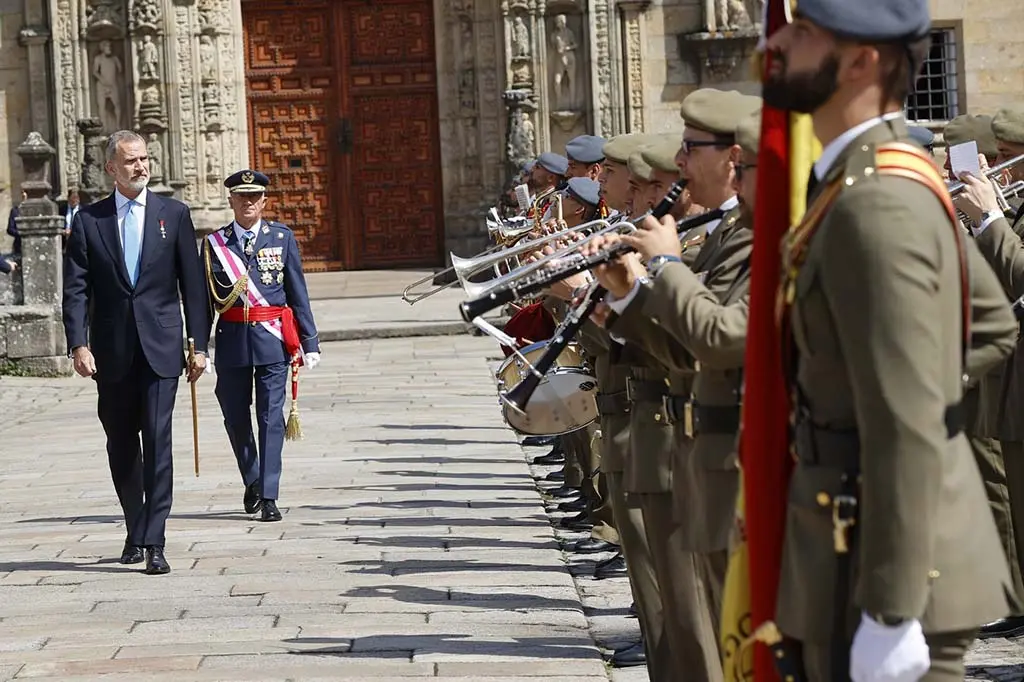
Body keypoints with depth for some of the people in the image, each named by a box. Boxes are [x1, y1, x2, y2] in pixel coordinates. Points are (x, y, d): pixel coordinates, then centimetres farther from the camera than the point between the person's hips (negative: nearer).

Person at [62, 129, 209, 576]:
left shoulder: (173, 214, 5)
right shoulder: (88, 220, 5)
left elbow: (192, 283, 5)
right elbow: (76, 289, 1)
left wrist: (199, 344, 1)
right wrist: (78, 344, -11)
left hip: (160, 347, -1)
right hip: (112, 350, 2)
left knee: (157, 441, -10)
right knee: (121, 445, 11)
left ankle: (154, 542, -12)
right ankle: (135, 530, 28)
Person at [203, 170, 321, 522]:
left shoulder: (283, 237, 4)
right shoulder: (214, 244, 4)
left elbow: (298, 293, 5)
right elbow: (205, 299, 5)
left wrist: (310, 343, 1)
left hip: (273, 338, -1)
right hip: (232, 340, 1)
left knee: (271, 418, -5)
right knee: (236, 418, 9)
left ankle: (268, 498, -3)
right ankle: (252, 481, 32)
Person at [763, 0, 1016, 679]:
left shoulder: (877, 205, -21)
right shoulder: (890, 179, 10)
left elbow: (907, 431, -25)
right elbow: (993, 324, 24)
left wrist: (889, 613, -24)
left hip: (884, 570, -10)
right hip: (858, 545, 10)